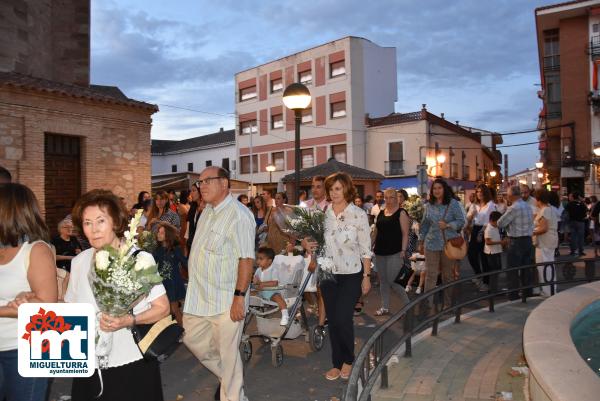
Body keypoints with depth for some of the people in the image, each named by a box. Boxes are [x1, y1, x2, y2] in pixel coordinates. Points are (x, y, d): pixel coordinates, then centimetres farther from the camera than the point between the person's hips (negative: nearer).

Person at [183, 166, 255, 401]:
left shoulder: (238, 214, -18)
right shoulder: (207, 211, 10)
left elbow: (246, 258, -21)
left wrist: (240, 295, -23)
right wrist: (194, 283, 18)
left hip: (226, 301, -9)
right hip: (200, 297, 9)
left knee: (228, 353, 4)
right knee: (193, 340, 20)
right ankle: (226, 376, 42)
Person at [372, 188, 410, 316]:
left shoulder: (401, 213, -4)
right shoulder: (381, 213, 13)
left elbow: (405, 233, -9)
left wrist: (403, 250, -16)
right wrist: (373, 246, 13)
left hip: (395, 252, -6)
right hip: (380, 252, 6)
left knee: (392, 281, -9)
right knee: (383, 281, 11)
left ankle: (407, 304, 11)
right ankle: (385, 307, 21)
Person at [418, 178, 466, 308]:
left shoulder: (453, 203, -2)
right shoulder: (429, 205, 7)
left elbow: (461, 221, -3)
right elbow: (424, 225, 14)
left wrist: (447, 225, -19)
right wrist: (421, 242, 16)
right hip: (431, 244, 1)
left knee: (448, 275, 10)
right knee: (431, 275, -1)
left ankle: (448, 303, 24)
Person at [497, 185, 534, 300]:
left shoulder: (513, 208, -17)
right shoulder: (528, 206, 8)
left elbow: (500, 223, -14)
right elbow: (531, 222, 17)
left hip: (516, 241, -8)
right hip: (528, 239, 8)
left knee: (513, 269, 1)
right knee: (526, 268, 15)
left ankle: (513, 295, 6)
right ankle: (528, 293, 23)